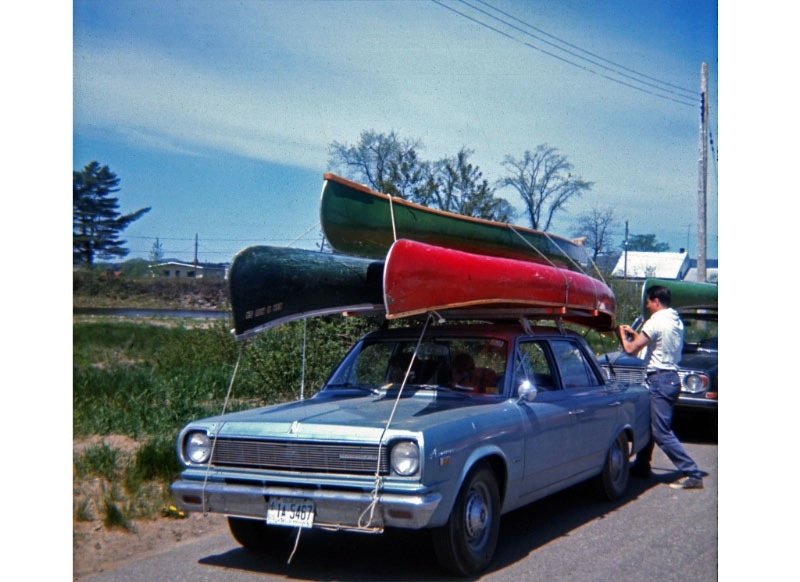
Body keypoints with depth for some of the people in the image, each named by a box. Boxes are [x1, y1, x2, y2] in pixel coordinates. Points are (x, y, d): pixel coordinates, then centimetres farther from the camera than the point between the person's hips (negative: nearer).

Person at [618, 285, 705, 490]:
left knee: (662, 432, -8)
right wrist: (635, 334, 24)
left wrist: (623, 335, 4)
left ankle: (692, 474, -11)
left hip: (659, 379, -10)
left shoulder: (656, 321, -15)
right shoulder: (677, 321, 13)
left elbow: (631, 349, -14)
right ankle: (641, 466, 30)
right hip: (672, 378, 10)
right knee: (648, 425, 20)